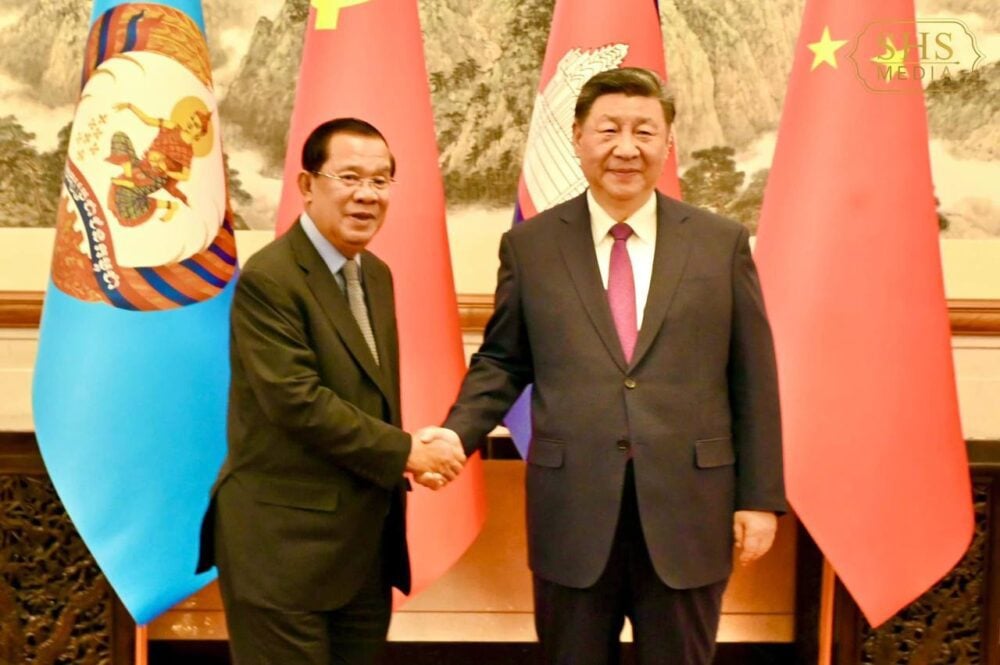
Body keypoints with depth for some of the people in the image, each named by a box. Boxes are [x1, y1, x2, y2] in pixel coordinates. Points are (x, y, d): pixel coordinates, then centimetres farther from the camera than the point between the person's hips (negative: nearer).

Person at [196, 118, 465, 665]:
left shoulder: (376, 274, 11)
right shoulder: (268, 278, -16)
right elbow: (297, 401, -22)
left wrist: (411, 448, -4)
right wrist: (405, 452, -15)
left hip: (366, 546, 8)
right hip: (286, 545, -8)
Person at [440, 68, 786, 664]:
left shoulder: (722, 243, 2)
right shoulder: (530, 244, 3)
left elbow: (752, 380, 2)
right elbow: (502, 361, 8)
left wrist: (760, 498, 1)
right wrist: (457, 434, -9)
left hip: (689, 514, 0)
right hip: (572, 515, 0)